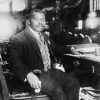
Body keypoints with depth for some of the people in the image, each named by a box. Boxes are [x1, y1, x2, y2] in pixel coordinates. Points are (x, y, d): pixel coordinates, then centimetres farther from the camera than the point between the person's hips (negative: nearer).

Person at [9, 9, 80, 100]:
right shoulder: (18, 39, -5)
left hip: (51, 71, 7)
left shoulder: (44, 36, 20)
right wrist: (29, 74, -30)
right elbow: (16, 62, -14)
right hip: (35, 75, -7)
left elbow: (55, 48, 37)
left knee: (74, 82, -12)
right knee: (56, 89, -29)